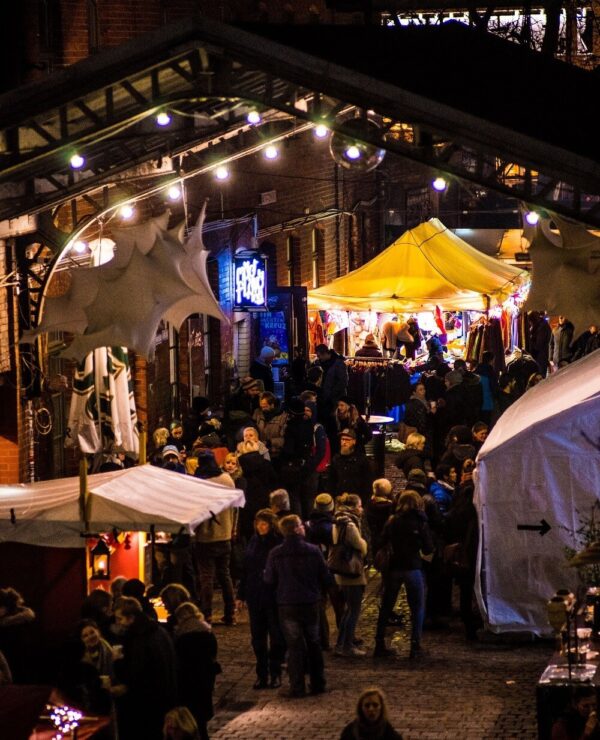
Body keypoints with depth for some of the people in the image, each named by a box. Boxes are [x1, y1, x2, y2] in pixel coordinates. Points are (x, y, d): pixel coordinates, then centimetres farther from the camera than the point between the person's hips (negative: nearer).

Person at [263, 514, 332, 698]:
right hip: (311, 603, 1)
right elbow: (326, 579, -3)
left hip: (287, 605, -1)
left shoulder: (275, 554, -10)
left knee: (295, 645, 4)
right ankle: (318, 684, 20)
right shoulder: (313, 551, -8)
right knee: (313, 643, 15)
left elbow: (269, 580, -3)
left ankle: (297, 687, 1)